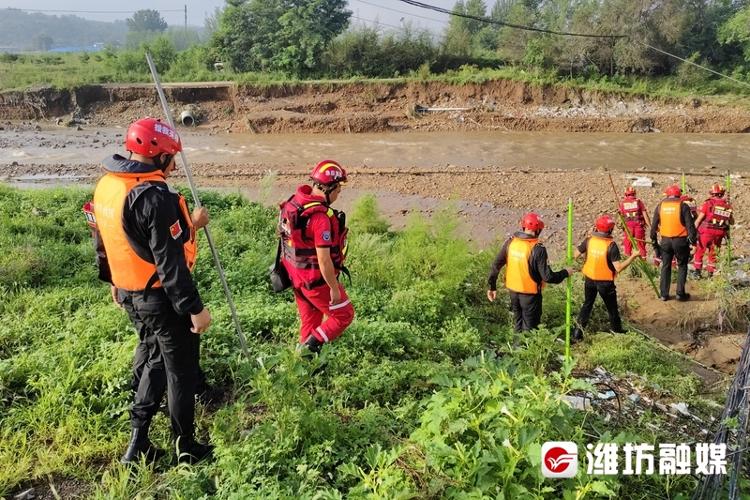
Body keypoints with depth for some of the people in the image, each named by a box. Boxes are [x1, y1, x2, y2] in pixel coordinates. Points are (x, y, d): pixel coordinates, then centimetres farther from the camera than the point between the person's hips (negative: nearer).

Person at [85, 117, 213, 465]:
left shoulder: (105, 186, 3)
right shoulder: (154, 196, -25)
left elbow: (109, 240, 13)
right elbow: (170, 261, -25)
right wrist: (194, 307, -20)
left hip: (129, 293, 8)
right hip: (161, 298, -8)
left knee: (152, 358, 23)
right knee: (181, 370, 8)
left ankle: (138, 443, 29)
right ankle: (186, 449, 23)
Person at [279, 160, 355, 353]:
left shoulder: (294, 202, -2)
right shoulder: (321, 217, -29)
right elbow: (324, 259, -28)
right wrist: (334, 288, -17)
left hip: (296, 275, 9)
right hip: (316, 279, -8)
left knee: (309, 320, 23)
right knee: (344, 314, 11)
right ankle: (309, 348, 7)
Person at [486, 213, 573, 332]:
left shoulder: (510, 242, -8)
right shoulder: (537, 249, -23)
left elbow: (496, 265, -4)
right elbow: (547, 277, -21)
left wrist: (492, 287, 6)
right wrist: (565, 273, -4)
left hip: (513, 290, 5)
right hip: (530, 293, -5)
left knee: (518, 321, 25)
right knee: (529, 327, 13)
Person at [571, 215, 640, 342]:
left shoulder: (589, 241, -11)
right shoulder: (611, 245, -22)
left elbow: (575, 256, -7)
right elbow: (618, 268, -22)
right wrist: (633, 256, -15)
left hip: (590, 280, 3)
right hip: (605, 282, -3)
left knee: (587, 305, 18)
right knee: (612, 308, 17)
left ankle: (577, 333, 12)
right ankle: (617, 330, 35)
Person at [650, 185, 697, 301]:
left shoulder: (660, 206, 3)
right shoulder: (683, 206, -6)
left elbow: (654, 225, 7)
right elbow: (690, 225, -9)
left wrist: (654, 240, 16)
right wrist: (693, 239, -2)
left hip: (665, 240, 2)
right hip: (680, 240, -2)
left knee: (666, 266, 13)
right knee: (682, 266, 12)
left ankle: (664, 294, 14)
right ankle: (680, 293, 9)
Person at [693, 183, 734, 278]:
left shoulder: (708, 203, -9)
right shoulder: (727, 205, 3)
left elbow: (699, 219, -9)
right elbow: (732, 222, 10)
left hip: (706, 232, -3)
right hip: (719, 233, 3)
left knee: (700, 250, 11)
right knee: (713, 252, 17)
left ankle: (697, 271, 11)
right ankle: (711, 272, 22)